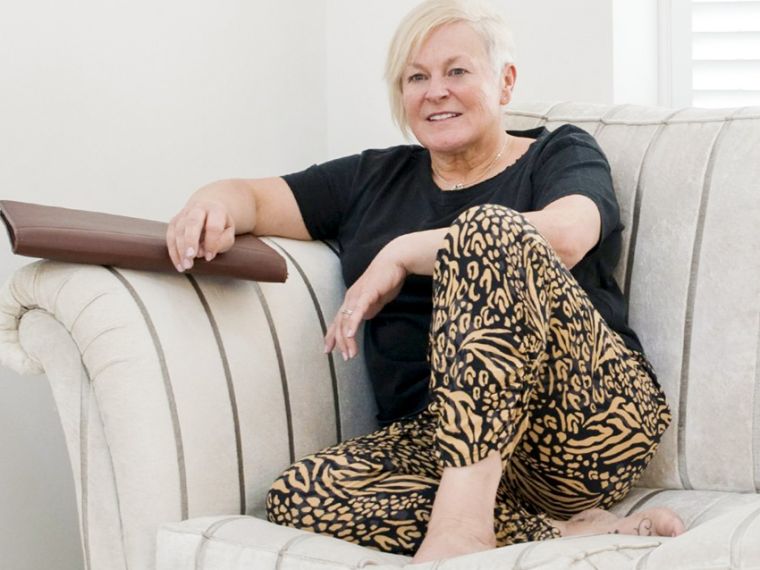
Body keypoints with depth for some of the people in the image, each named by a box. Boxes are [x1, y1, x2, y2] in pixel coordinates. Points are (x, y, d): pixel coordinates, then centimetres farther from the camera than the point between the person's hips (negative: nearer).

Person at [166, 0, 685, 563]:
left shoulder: (562, 154, 11)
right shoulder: (375, 178, 24)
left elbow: (564, 237, -12)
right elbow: (255, 198, 18)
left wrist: (403, 253, -14)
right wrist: (215, 204, -7)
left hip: (587, 417, -4)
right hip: (440, 437, 4)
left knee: (488, 226, -27)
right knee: (298, 498, -26)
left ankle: (462, 518, -37)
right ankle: (572, 531, -26)